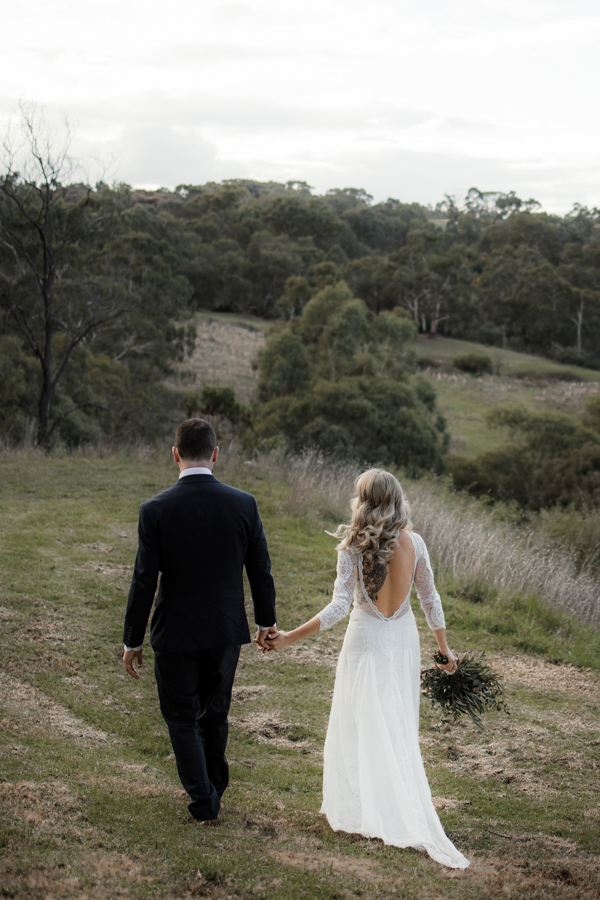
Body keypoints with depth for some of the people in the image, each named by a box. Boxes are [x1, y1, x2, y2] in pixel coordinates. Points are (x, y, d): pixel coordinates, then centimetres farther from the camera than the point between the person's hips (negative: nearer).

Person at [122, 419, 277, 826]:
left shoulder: (156, 510, -15)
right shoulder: (243, 504, -9)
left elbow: (144, 582, -12)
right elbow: (261, 571, 0)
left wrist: (133, 640, -2)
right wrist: (267, 622, 14)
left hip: (175, 632, -3)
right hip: (226, 629, 3)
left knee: (181, 717, 13)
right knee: (215, 712, 21)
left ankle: (204, 802, 12)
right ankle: (214, 788, 38)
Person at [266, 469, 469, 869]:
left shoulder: (352, 547, -17)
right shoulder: (414, 543, -6)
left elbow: (339, 607, -22)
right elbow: (431, 600, 1)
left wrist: (290, 638, -20)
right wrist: (445, 648, 12)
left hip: (366, 641, -4)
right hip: (404, 641, 4)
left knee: (361, 727, 8)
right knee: (399, 728, 15)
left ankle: (364, 809, 14)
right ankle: (405, 812, 24)